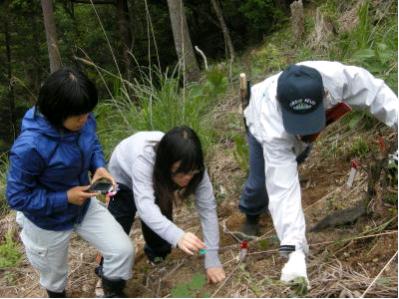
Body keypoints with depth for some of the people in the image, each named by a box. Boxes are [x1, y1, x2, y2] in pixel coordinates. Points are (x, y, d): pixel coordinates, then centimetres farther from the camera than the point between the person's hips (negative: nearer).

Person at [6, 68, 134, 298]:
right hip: (48, 222, -4)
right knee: (55, 275, 22)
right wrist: (65, 198, -29)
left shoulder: (85, 121, -21)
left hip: (85, 206, 4)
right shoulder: (30, 147, -38)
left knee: (123, 251, 1)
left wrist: (99, 166, -16)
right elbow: (18, 197, -27)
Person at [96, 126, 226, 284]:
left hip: (158, 179, 3)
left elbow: (208, 208, -30)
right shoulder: (144, 159, -46)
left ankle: (157, 253, 26)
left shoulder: (193, 167, -35)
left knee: (162, 223, -6)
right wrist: (178, 237, -72)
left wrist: (212, 259, -34)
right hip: (124, 177, -3)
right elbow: (145, 206, -56)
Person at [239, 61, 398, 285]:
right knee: (262, 182, -1)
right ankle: (251, 215, 30)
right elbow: (283, 188, -53)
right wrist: (295, 250, -58)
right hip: (263, 124, -3)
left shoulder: (336, 76, -48)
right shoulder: (272, 126, -52)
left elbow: (375, 92, -29)